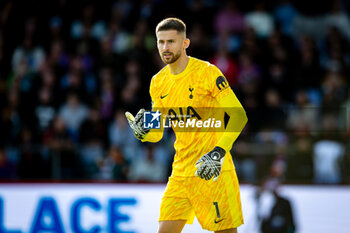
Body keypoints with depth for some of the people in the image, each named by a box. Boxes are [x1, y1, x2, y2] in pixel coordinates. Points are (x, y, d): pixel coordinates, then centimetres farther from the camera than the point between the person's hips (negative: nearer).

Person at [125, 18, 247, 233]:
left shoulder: (207, 72, -9)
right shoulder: (158, 82, 9)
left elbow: (239, 116, -11)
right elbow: (156, 133, 15)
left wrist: (218, 153, -21)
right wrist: (143, 131, -9)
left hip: (212, 169, -5)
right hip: (181, 171, 6)